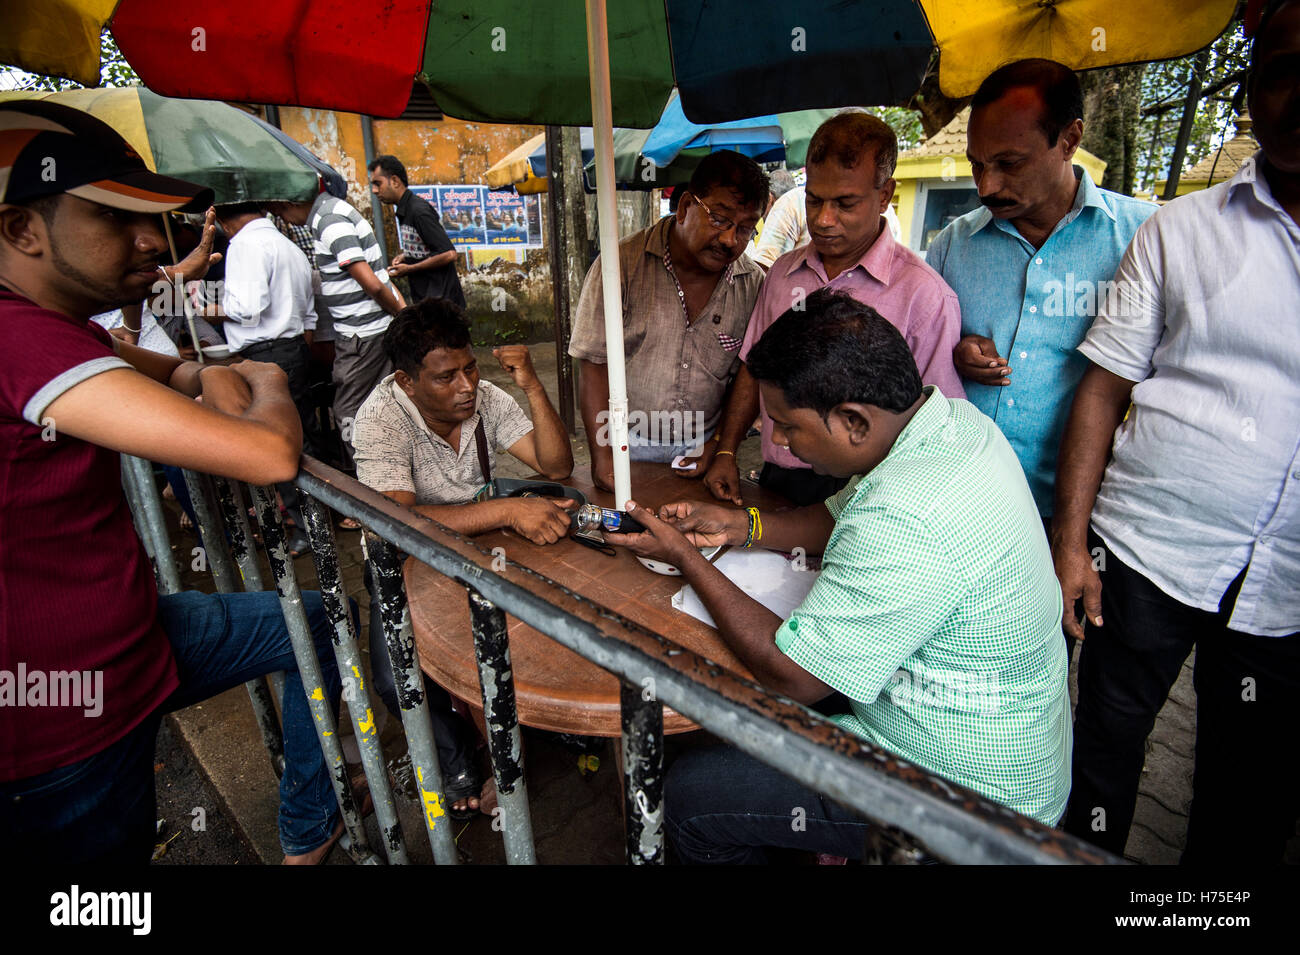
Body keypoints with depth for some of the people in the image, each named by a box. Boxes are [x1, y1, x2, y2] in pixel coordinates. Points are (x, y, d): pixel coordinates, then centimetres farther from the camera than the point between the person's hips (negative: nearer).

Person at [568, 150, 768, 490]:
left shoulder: (753, 283, -3)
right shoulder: (622, 264, -12)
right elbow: (594, 363, -12)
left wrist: (719, 444, -6)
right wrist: (602, 455, -16)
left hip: (702, 447, 3)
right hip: (629, 445, -2)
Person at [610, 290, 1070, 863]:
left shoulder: (907, 522, -37)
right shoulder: (954, 418, -5)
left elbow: (790, 675, -26)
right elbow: (845, 519, 10)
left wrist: (687, 558, -17)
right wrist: (741, 526, -2)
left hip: (965, 793, -9)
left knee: (688, 795, -5)